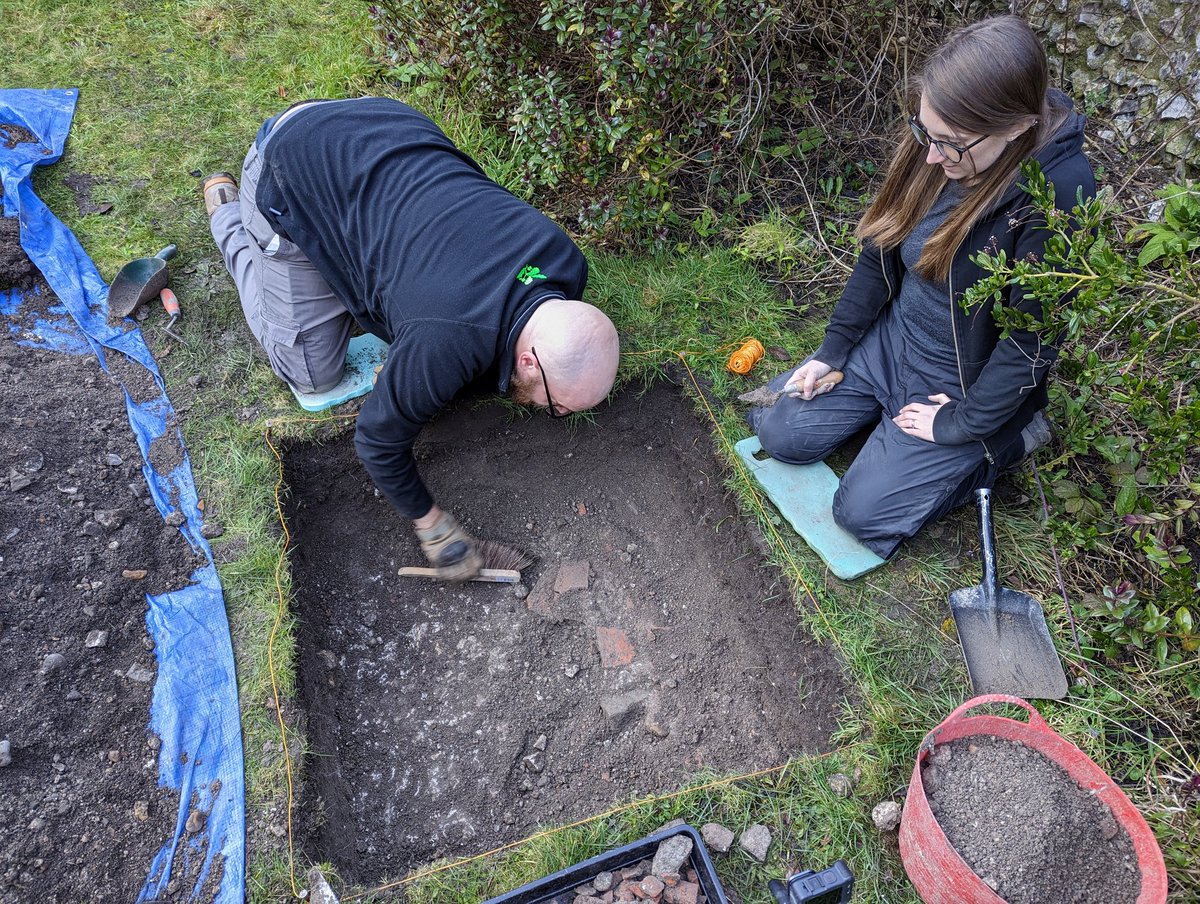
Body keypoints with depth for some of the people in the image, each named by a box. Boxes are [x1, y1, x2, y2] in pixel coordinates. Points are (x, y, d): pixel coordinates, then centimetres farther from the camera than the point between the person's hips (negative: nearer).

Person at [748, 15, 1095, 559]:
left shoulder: (1059, 198, -30)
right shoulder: (933, 150, -12)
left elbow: (1029, 345, -23)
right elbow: (880, 252, 0)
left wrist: (958, 424, -15)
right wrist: (833, 348, 1)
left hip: (964, 384, -6)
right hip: (888, 338, 6)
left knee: (861, 511, -6)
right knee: (777, 431, 1)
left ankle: (1010, 440, 11)